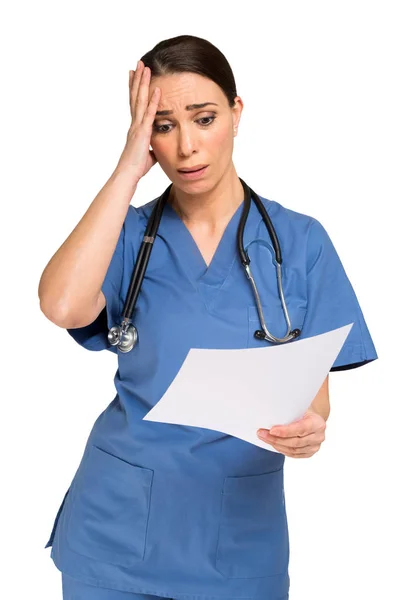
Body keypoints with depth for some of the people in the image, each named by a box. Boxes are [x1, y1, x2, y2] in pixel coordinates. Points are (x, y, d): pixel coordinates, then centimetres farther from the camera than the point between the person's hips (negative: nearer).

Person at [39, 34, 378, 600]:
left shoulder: (300, 241, -3)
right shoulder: (128, 234, -2)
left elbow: (313, 388, -1)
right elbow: (62, 306, -23)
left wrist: (309, 427, -24)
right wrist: (128, 168, -17)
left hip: (240, 537, 0)